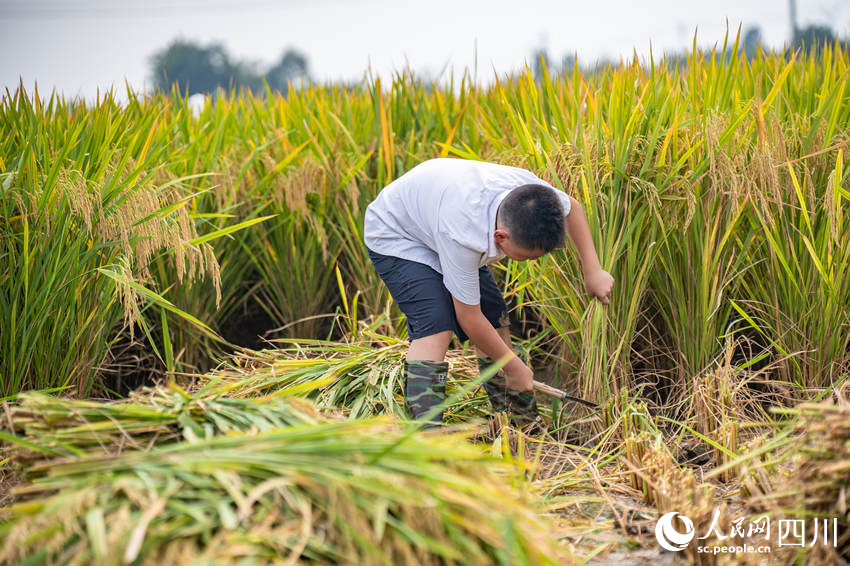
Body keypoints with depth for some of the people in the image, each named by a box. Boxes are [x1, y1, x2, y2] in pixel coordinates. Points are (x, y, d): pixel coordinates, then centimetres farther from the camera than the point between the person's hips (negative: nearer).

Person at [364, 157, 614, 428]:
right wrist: (513, 368, -18)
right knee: (436, 327, -28)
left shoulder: (528, 189, -27)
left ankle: (524, 427, 12)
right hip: (396, 237, -7)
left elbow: (571, 207, 0)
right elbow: (470, 318, -30)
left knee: (495, 321, 2)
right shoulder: (464, 236, -44)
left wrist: (593, 271, -4)